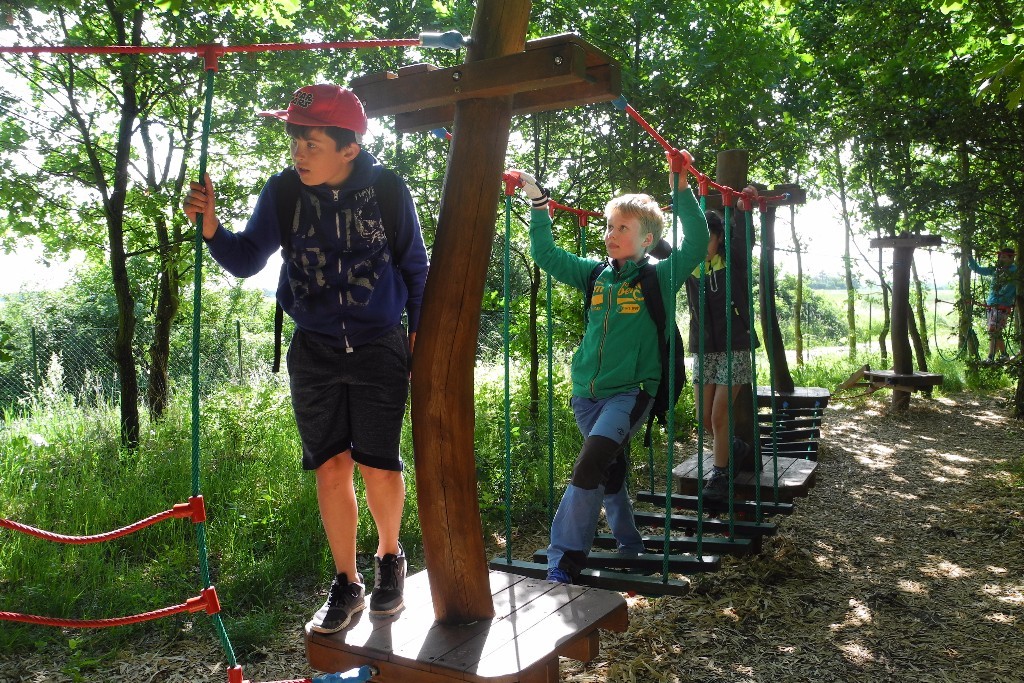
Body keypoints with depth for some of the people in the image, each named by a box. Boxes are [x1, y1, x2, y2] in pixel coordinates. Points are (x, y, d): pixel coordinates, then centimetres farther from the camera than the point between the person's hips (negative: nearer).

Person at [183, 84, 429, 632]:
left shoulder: (388, 191, -8)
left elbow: (415, 267, 2)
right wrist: (212, 228, -20)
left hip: (379, 348, -2)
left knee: (378, 466, -3)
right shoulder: (282, 192, -4)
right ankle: (346, 584, 23)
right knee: (332, 467, 5)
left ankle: (390, 557, 28)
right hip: (314, 351, 2)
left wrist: (417, 334, 3)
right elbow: (247, 260, -1)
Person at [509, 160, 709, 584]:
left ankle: (563, 563, -16)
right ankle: (629, 544, 38)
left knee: (589, 466, -23)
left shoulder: (658, 277, -2)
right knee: (609, 472, 18)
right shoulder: (596, 274, 9)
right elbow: (546, 254, 12)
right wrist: (538, 203, 7)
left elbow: (696, 244, -14)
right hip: (587, 393, 6)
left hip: (629, 392, -6)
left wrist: (681, 189, -18)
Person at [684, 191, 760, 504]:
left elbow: (741, 235, -22)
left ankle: (720, 476, 9)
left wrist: (743, 208, -36)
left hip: (734, 349, -4)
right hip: (702, 350, 5)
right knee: (705, 418, 8)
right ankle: (741, 452, 34)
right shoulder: (690, 265, 4)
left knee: (719, 416, -7)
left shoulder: (733, 261, -5)